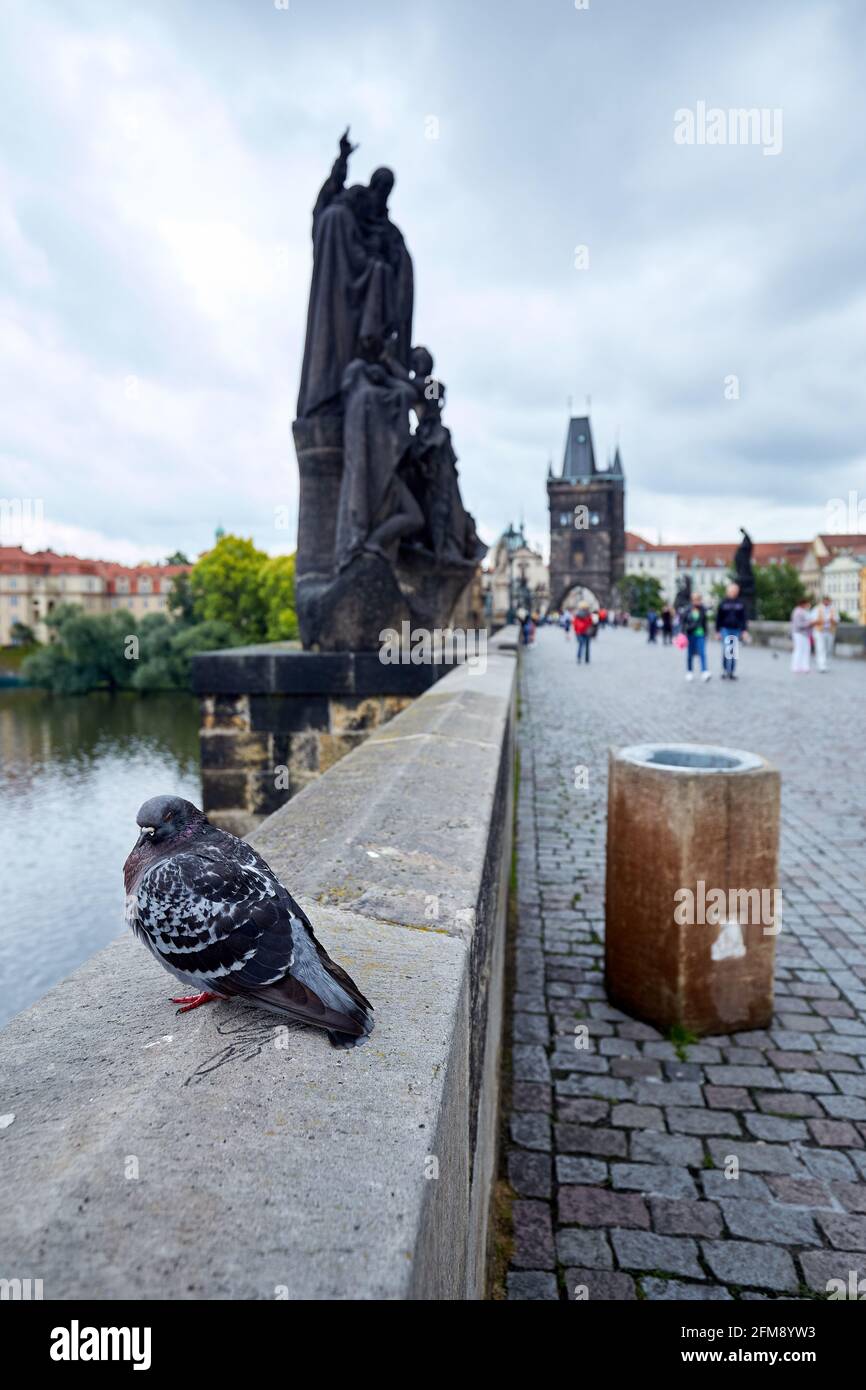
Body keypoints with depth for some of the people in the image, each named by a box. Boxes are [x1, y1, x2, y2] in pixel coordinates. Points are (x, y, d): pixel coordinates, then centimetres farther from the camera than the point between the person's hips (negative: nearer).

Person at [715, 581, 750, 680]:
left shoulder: (740, 603, 5)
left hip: (736, 630, 2)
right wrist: (717, 632, 2)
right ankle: (725, 671, -4)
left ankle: (732, 672, 12)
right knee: (726, 650, -11)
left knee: (734, 652, 5)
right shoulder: (723, 603, 1)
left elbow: (744, 618, 5)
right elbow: (718, 618, 3)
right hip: (725, 629, -2)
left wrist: (745, 631, -3)